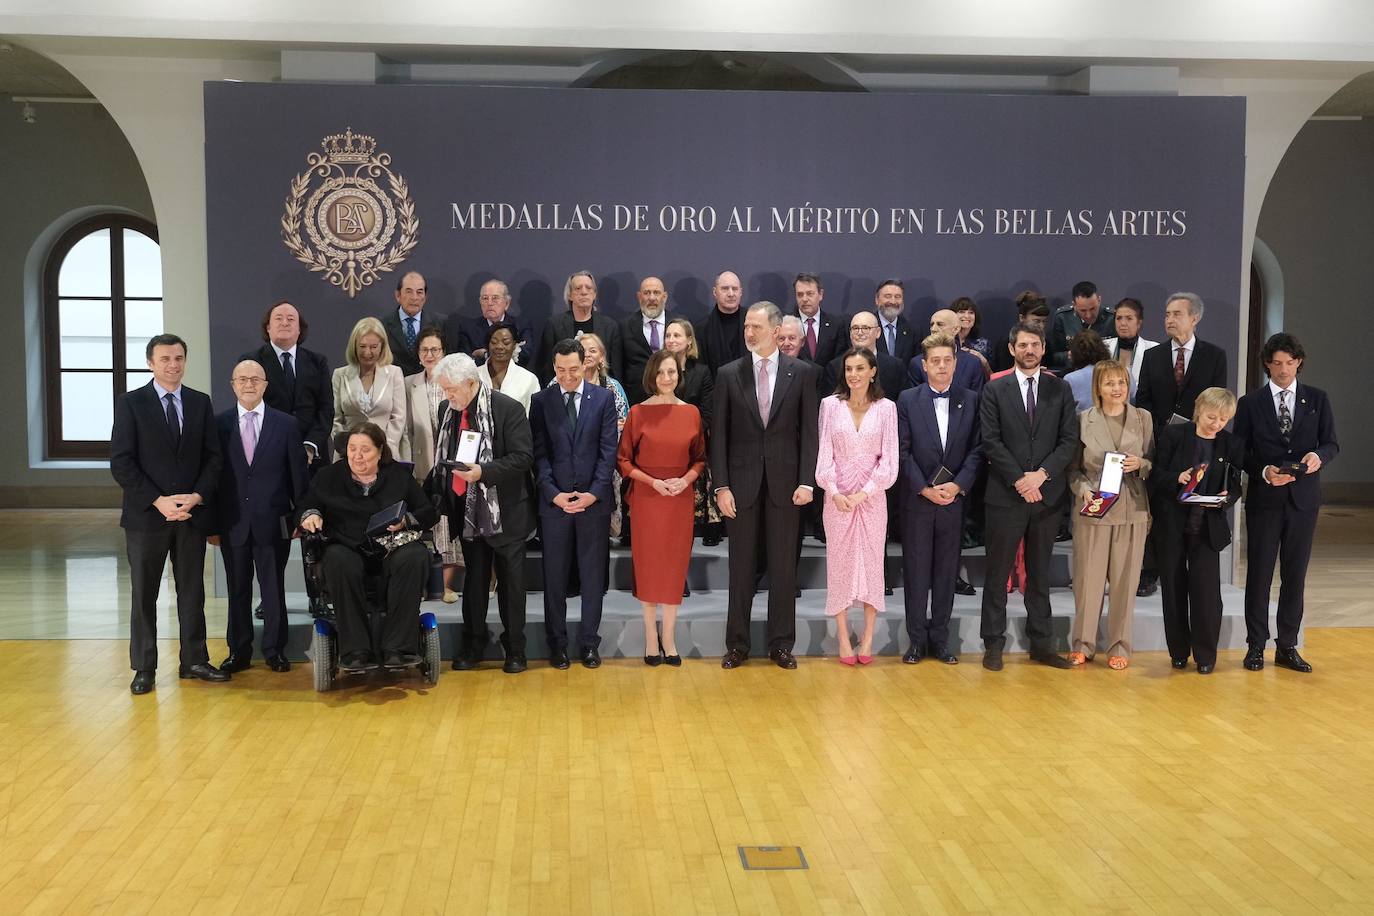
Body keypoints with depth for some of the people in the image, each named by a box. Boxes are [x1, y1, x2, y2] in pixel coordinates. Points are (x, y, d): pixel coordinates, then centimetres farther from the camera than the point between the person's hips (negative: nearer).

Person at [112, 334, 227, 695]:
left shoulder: (200, 402, 8)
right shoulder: (130, 403, -2)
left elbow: (212, 456, 6)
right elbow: (121, 462, -7)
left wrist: (197, 496, -10)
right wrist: (158, 501, -15)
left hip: (192, 513, 3)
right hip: (146, 515, -2)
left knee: (192, 591, 9)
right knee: (143, 594, 5)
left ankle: (194, 660, 18)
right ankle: (144, 668, 14)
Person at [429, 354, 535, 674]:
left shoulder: (507, 408, -14)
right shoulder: (446, 410, 6)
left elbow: (523, 456, -17)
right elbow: (442, 456, 16)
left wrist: (483, 472, -27)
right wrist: (437, 492, 5)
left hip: (503, 510, -5)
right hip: (466, 509, 5)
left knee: (511, 580, 5)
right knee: (474, 578, 13)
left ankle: (514, 647, 16)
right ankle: (473, 643, 25)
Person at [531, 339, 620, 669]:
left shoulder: (604, 398, 3)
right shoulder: (541, 401, 4)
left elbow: (608, 450, -1)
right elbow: (539, 453, 0)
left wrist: (594, 493, -10)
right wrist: (553, 493, -11)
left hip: (594, 501, 0)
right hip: (554, 501, 0)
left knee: (593, 575, 6)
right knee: (554, 576, 5)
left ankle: (589, 642, 16)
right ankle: (557, 642, 16)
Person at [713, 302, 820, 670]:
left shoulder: (801, 372, 1)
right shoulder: (728, 374, 2)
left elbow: (809, 429, 0)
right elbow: (719, 433, 1)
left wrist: (807, 481, -8)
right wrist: (721, 486, -6)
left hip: (784, 481, 0)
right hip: (742, 481, 0)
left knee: (784, 567, 6)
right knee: (741, 567, 7)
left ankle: (781, 643, 17)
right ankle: (737, 644, 16)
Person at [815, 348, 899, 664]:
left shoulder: (886, 407, 1)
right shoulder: (831, 404, 1)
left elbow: (889, 458, -2)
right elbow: (824, 453, -1)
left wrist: (862, 493, -10)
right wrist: (835, 493, -12)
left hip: (872, 496, 0)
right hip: (837, 496, 0)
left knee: (872, 563, 3)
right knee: (839, 563, 2)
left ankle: (868, 638, 11)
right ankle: (843, 640, 8)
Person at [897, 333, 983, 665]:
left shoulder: (970, 400, 5)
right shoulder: (908, 400, 1)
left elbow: (977, 449, 1)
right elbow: (902, 451, -3)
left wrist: (958, 485, -11)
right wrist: (925, 488, -11)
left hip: (954, 499, 1)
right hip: (917, 499, -1)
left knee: (947, 570, 7)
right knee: (916, 569, 3)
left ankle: (940, 638, 16)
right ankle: (917, 639, 11)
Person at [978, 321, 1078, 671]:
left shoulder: (1060, 389, 8)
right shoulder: (995, 390, 2)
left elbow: (1069, 439, 1)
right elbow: (991, 442, -5)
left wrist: (1042, 474, -12)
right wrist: (1019, 480, -13)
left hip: (1048, 495, 2)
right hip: (1006, 496, -2)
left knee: (1040, 573, 10)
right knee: (998, 573, 2)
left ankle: (1041, 643, 17)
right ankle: (994, 644, 9)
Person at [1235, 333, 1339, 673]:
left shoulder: (1317, 399, 7)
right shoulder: (1250, 403, 2)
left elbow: (1331, 443, 5)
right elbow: (1240, 453, 0)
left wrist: (1319, 456, -18)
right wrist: (1264, 472, -17)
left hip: (1303, 500, 2)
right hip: (1264, 500, -1)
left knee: (1295, 576, 7)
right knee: (1259, 575, 3)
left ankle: (1287, 647, 15)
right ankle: (1256, 646, 13)